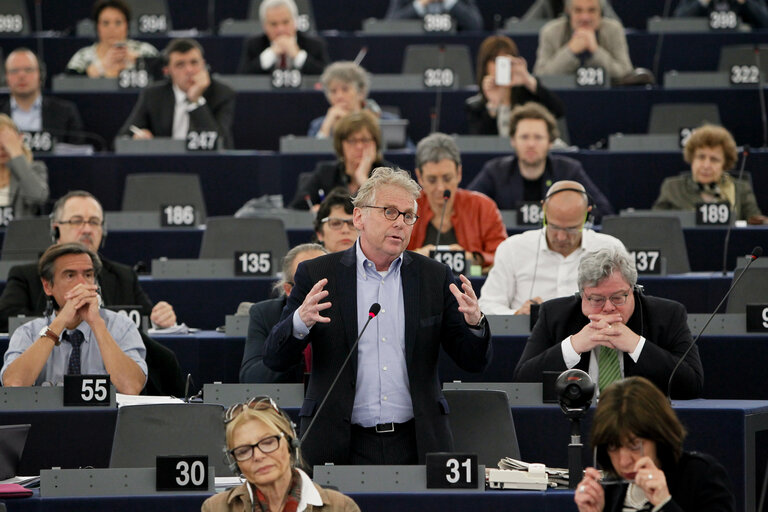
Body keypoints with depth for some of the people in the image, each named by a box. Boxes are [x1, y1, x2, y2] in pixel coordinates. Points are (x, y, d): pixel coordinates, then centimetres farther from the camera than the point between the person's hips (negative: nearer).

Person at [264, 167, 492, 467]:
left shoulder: (435, 278, 9)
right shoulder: (316, 275, 3)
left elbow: (474, 362, 8)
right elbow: (275, 359, -1)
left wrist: (474, 323, -13)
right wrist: (301, 321, -21)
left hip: (416, 446, 2)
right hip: (338, 449, -2)